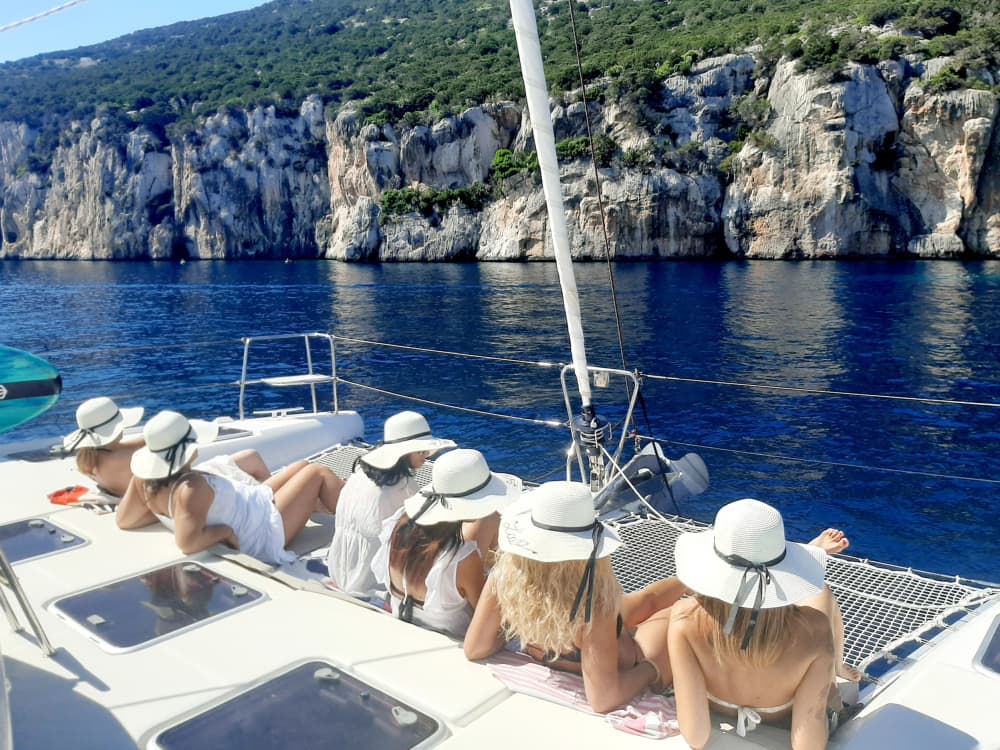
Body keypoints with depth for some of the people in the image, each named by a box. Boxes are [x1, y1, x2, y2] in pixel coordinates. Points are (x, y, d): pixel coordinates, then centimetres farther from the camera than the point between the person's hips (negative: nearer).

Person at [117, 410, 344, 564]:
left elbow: (124, 520, -1)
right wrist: (224, 531, -30)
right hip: (267, 532, -9)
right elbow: (188, 543, -45)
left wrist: (168, 511, -4)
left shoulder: (145, 480, -13)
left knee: (303, 466, 20)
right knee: (318, 472, 4)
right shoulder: (192, 488, -37)